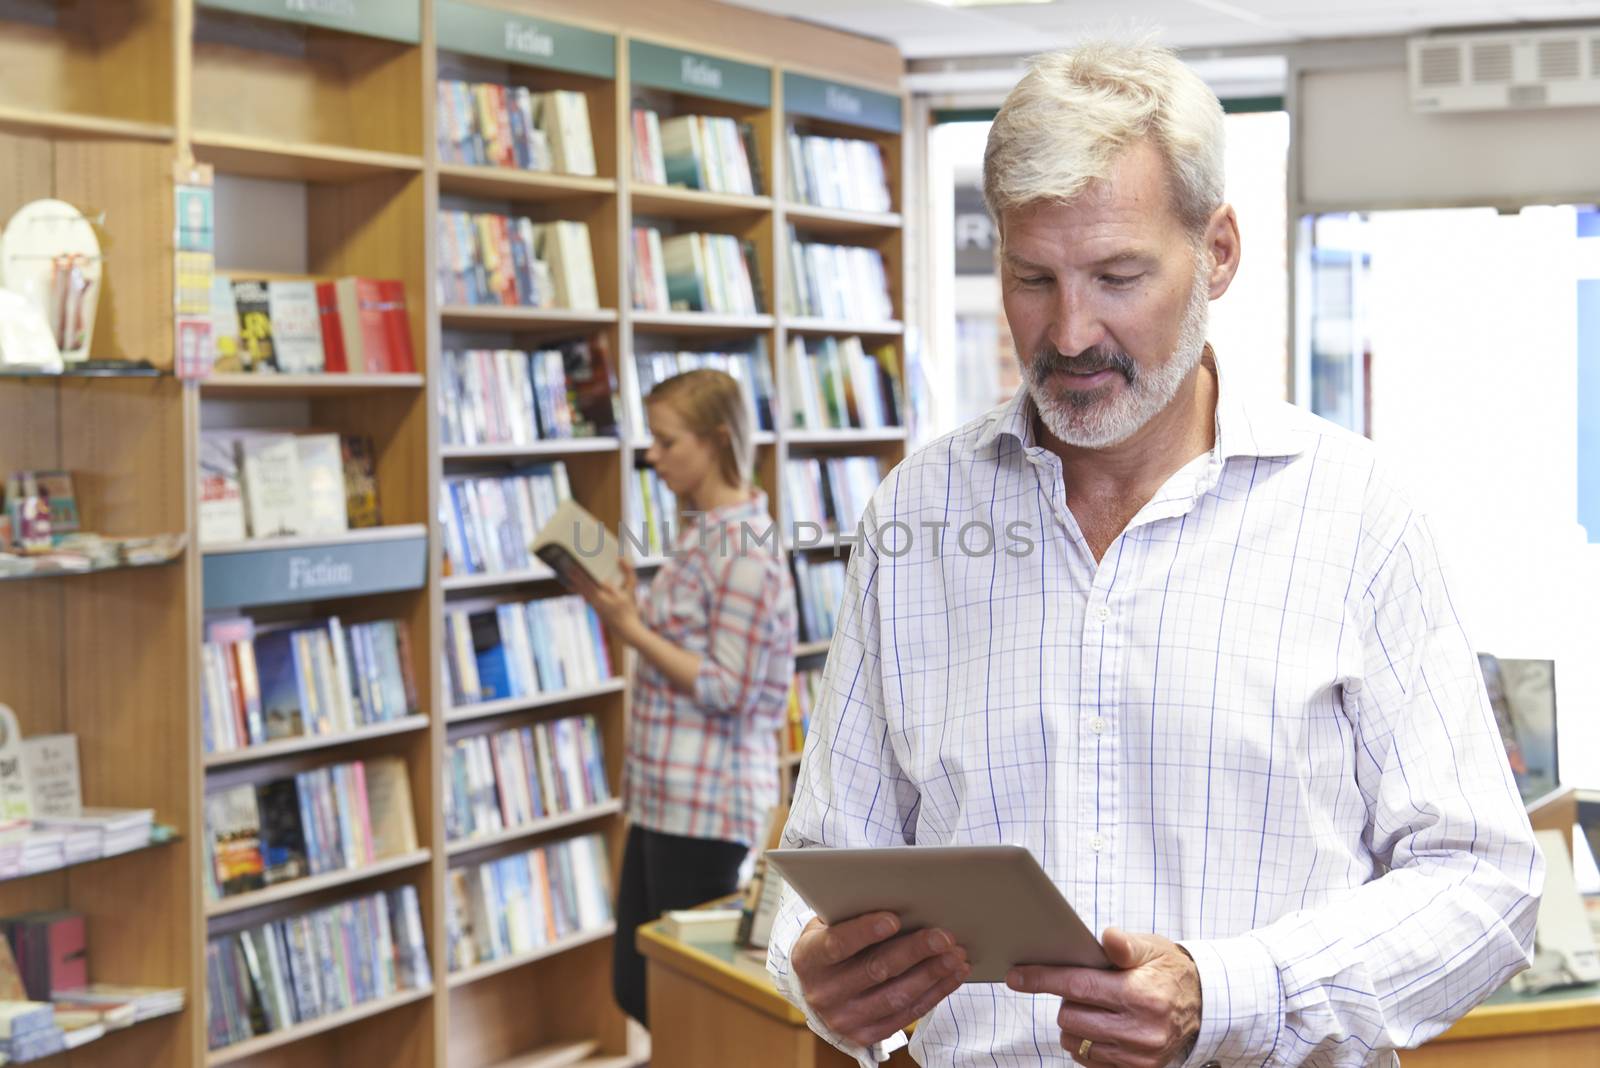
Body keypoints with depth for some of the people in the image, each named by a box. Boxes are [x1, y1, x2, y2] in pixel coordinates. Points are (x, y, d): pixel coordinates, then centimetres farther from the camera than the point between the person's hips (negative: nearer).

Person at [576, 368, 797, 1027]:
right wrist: (628, 609, 7)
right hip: (662, 796, 10)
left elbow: (725, 688, -18)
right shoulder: (702, 530, 13)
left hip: (705, 803, -10)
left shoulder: (742, 547, -16)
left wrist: (633, 630, -16)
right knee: (635, 986, 13)